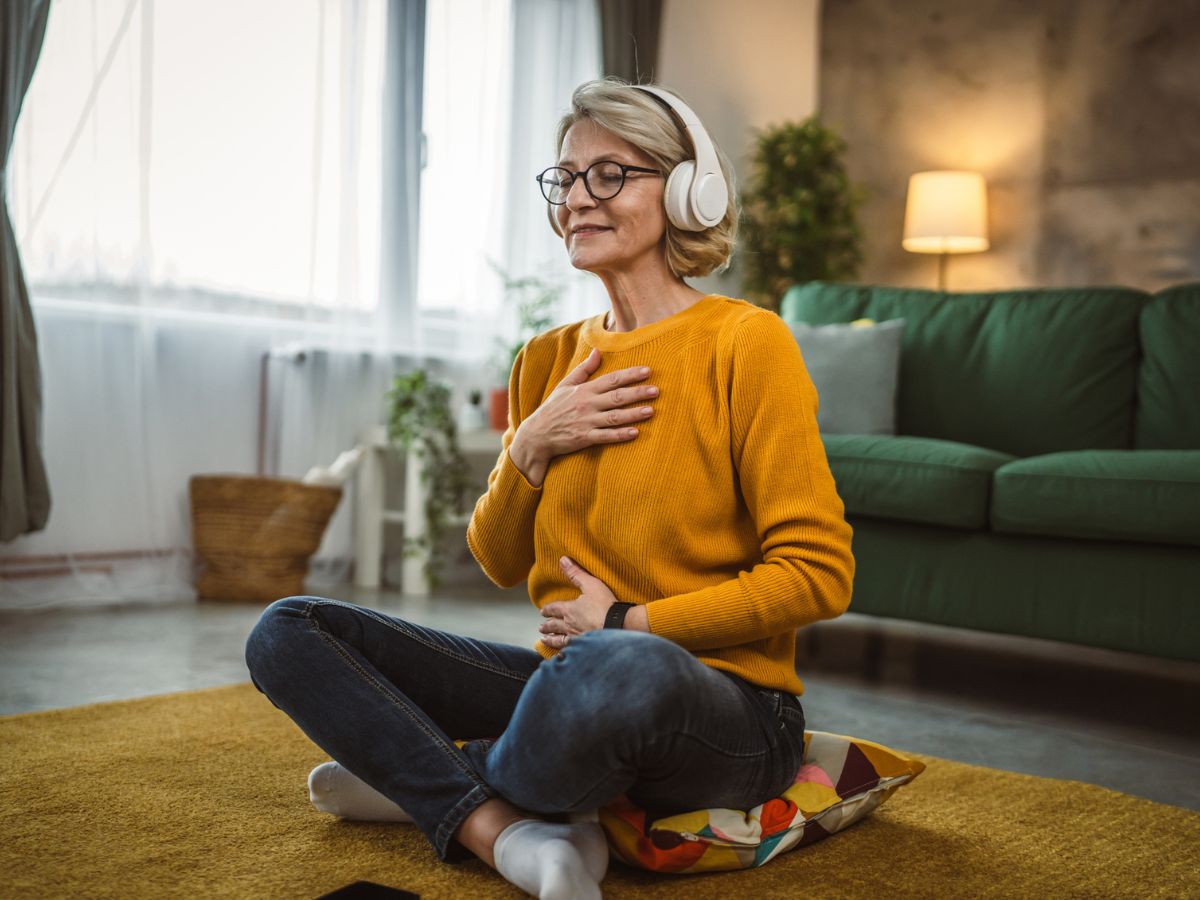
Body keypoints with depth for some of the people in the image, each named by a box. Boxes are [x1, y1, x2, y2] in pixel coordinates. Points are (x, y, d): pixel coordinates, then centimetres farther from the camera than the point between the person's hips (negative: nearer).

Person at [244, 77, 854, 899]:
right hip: (568, 678, 6)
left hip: (725, 707, -6)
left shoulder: (744, 343, -8)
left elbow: (820, 574, -12)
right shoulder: (550, 360, 11)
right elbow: (500, 564, 13)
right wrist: (530, 447, -5)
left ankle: (425, 782, -10)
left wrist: (630, 621, -13)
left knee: (625, 668, -43)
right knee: (287, 632, -4)